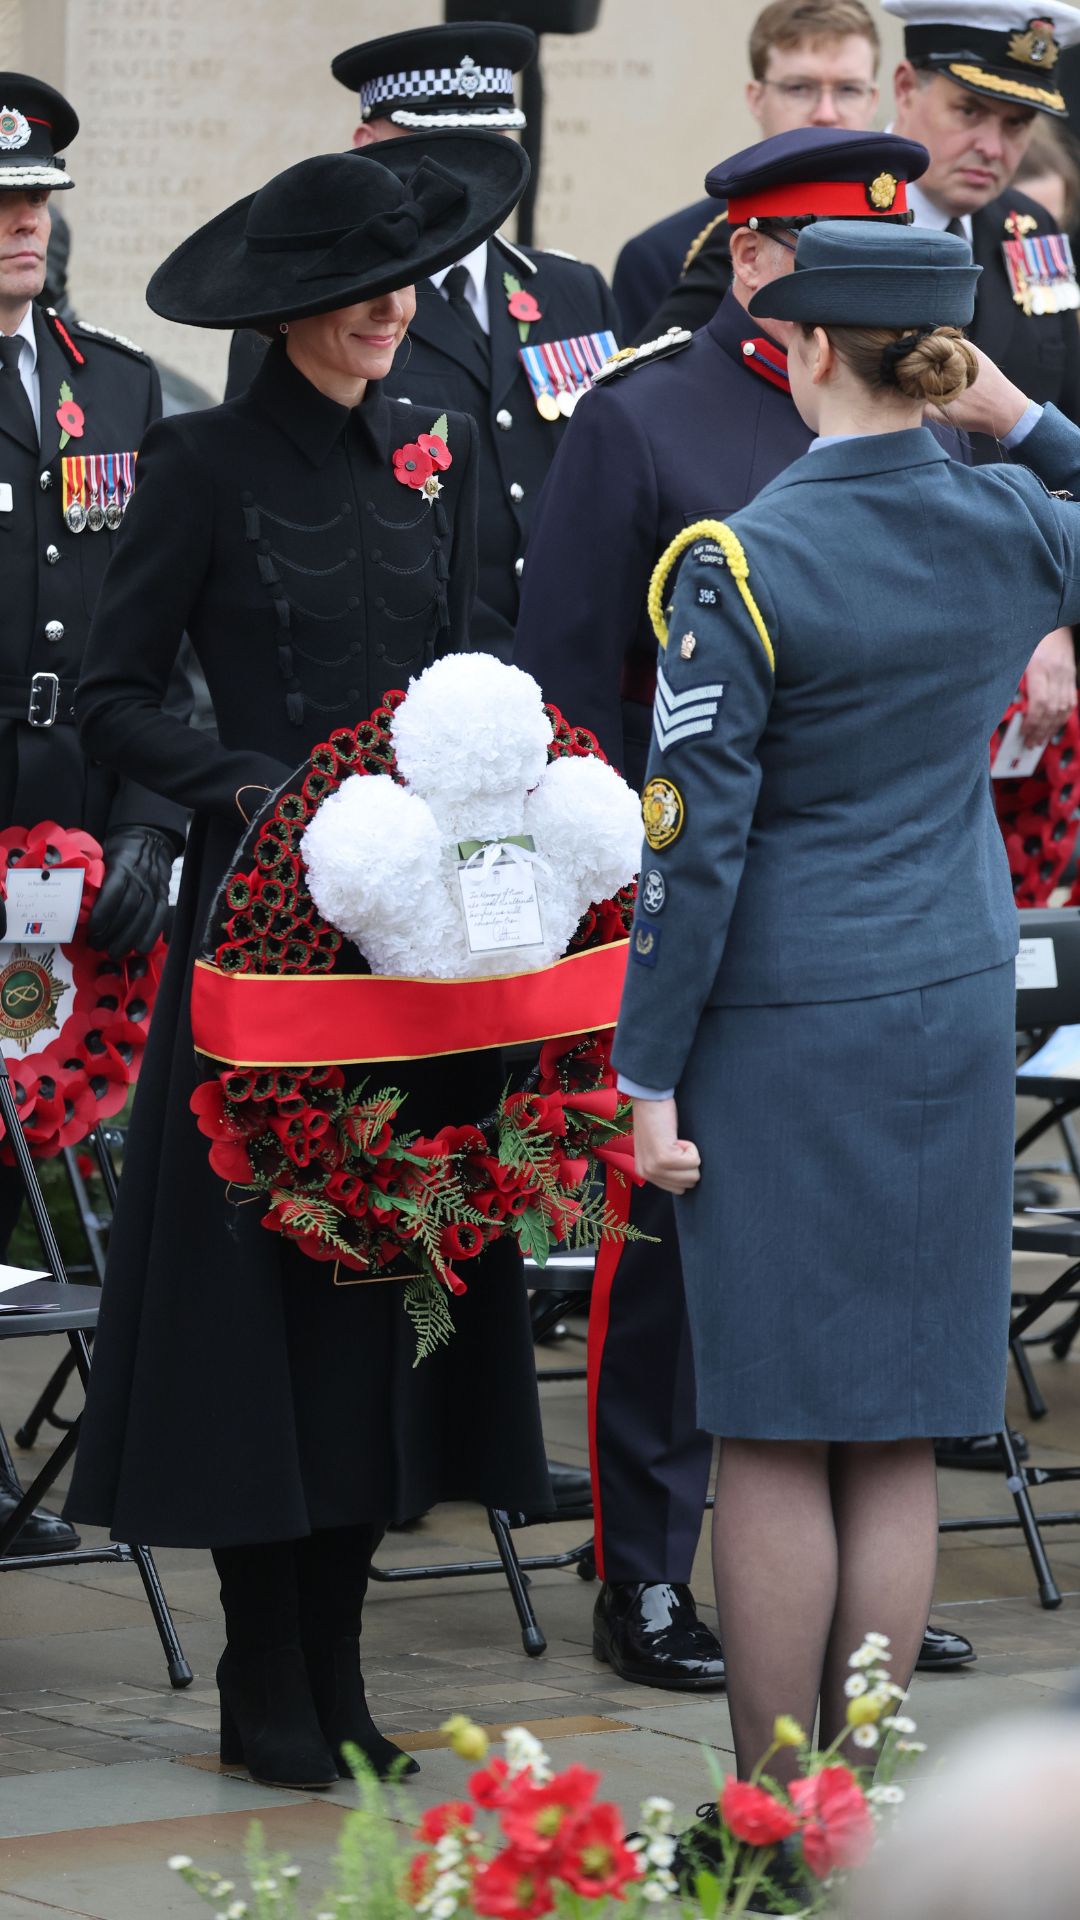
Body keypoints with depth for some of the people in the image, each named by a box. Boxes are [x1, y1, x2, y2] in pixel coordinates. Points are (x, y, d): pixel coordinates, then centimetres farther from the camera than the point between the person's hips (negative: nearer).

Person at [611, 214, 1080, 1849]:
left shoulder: (740, 566, -14)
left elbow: (699, 842, -13)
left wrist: (650, 1071, -7)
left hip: (780, 1025, -5)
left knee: (774, 1433, 1)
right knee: (898, 1435, 8)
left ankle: (777, 1819, 4)